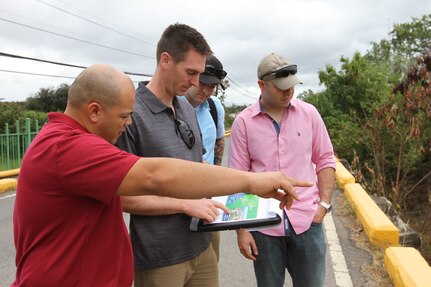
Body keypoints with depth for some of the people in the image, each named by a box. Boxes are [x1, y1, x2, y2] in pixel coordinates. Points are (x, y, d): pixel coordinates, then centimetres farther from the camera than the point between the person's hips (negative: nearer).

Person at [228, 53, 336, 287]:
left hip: (307, 220, 2)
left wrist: (324, 203, -1)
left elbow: (325, 160, 9)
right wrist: (241, 229, -5)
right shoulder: (243, 122, -5)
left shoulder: (309, 113, 1)